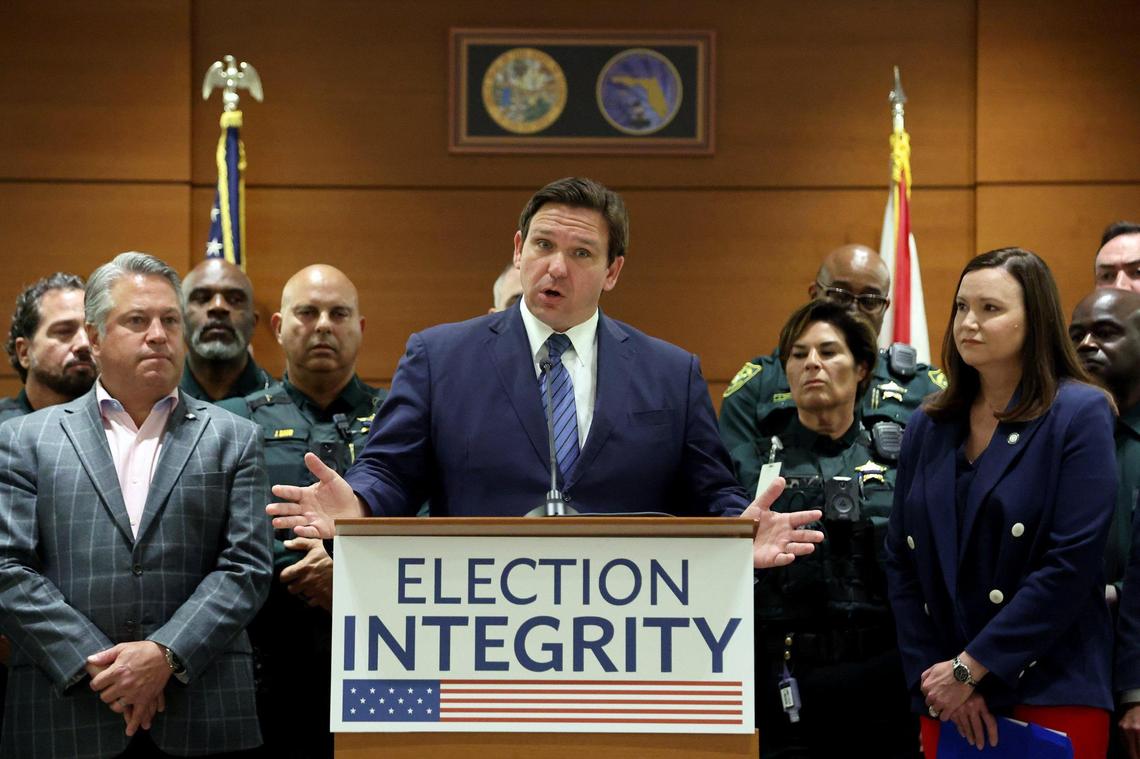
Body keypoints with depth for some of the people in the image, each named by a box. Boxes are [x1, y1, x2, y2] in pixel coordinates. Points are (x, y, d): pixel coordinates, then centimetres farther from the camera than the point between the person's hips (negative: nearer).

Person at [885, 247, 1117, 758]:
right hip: (945, 700, 4)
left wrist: (970, 668, -14)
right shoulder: (927, 427, 9)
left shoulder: (1080, 414, -5)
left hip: (1053, 697, -4)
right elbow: (901, 562, 7)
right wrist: (933, 678, -5)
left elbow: (1072, 563, -13)